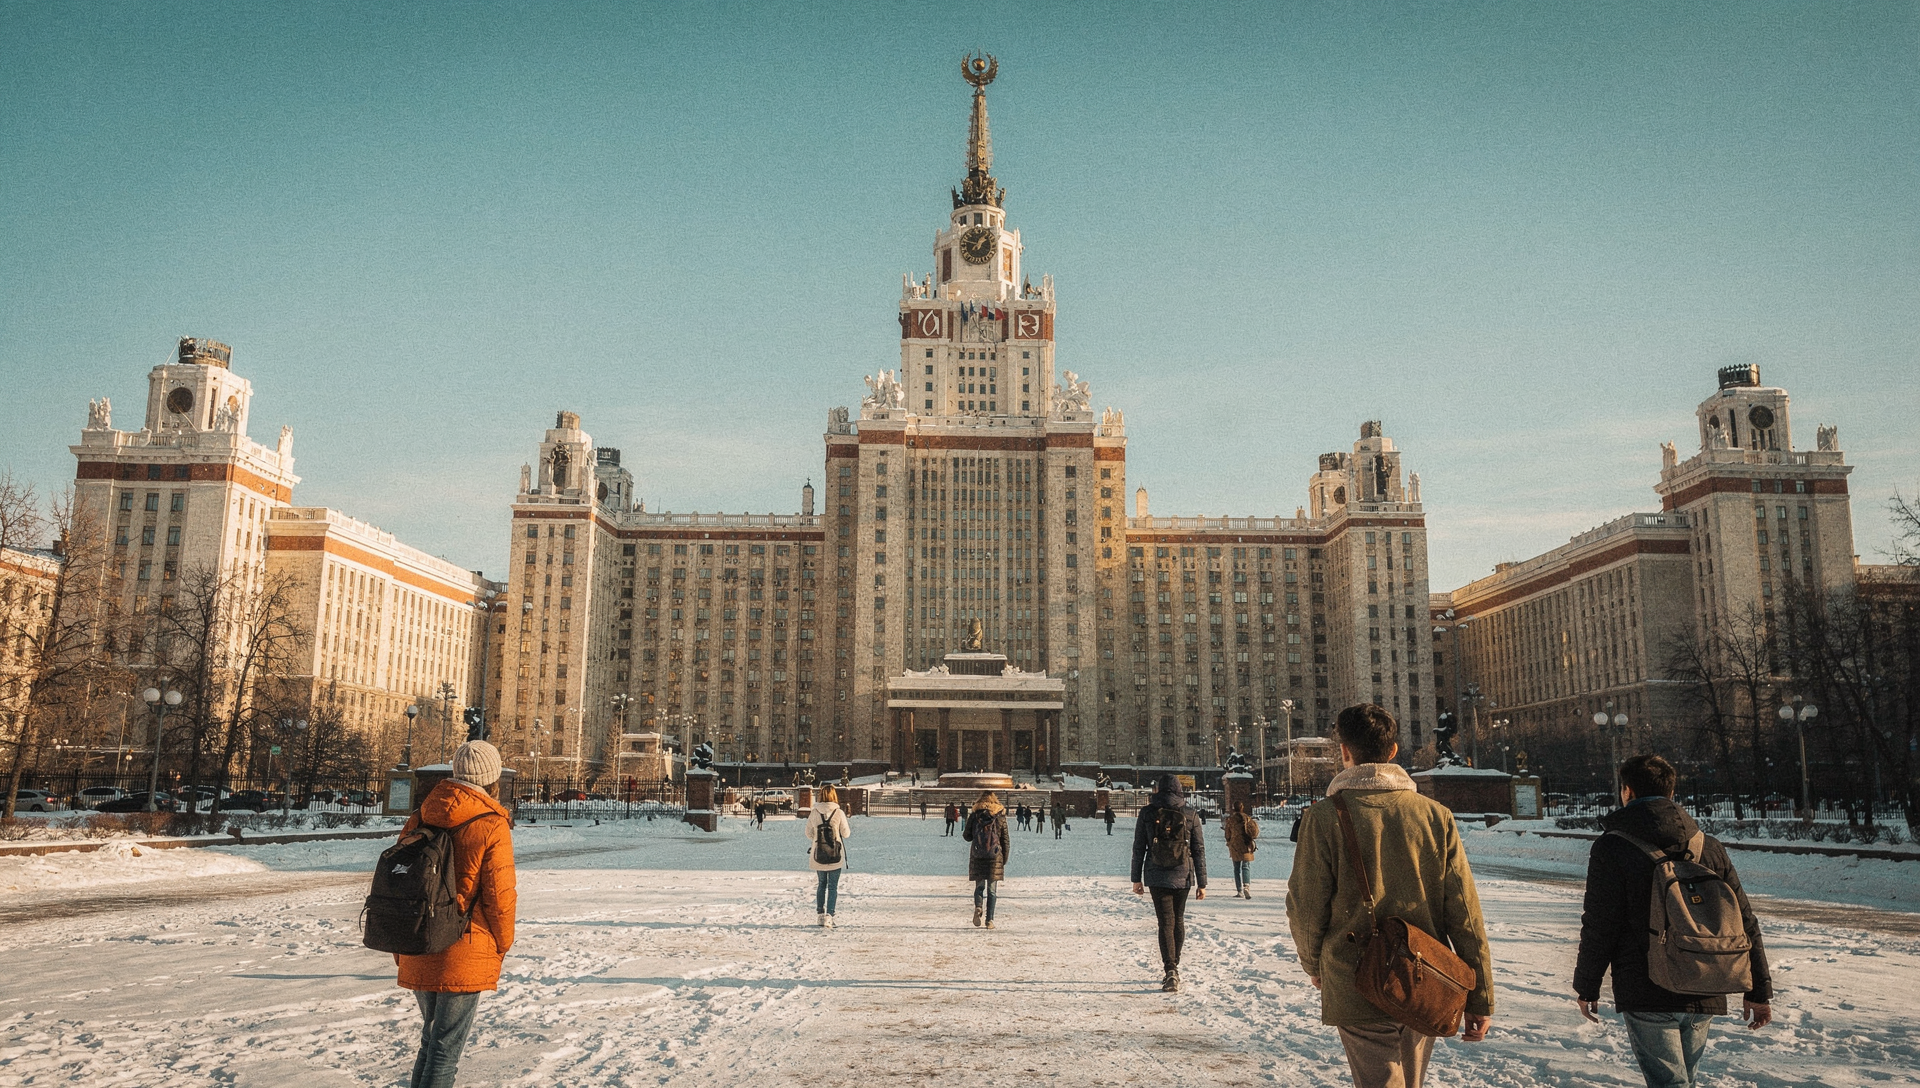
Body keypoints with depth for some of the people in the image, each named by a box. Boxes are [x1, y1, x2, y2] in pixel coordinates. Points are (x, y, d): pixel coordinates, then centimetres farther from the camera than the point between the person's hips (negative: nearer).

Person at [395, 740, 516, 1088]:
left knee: (432, 1038, 23)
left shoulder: (420, 818, 4)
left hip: (417, 955, 6)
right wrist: (502, 945, 5)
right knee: (446, 1049, 2)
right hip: (464, 957, -6)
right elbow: (499, 897, -12)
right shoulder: (492, 827, -13)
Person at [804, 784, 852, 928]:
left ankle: (820, 914, 22)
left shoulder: (814, 813, -5)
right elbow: (846, 834, -4)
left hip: (818, 855, 2)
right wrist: (850, 831, 18)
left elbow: (809, 834, 3)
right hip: (836, 856, -2)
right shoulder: (839, 813, -11)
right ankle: (829, 916, -7)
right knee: (833, 887, 5)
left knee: (821, 884, 19)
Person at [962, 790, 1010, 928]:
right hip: (995, 856, -1)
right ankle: (989, 920, 1)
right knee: (992, 889, 5)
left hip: (977, 856, 1)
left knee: (979, 886, 10)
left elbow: (967, 836, 5)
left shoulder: (974, 816, 3)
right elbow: (1005, 841, 5)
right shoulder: (1001, 817, 3)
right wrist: (1004, 860, 12)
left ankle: (978, 907, -18)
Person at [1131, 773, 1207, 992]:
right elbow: (1199, 851, 1)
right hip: (1182, 877, 2)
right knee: (1178, 920, 18)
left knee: (1166, 923, -1)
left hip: (1157, 876, -1)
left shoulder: (1147, 813, -2)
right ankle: (1174, 966, 28)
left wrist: (1136, 878, 7)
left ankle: (1171, 971, -15)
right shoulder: (1190, 815, 0)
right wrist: (1202, 883, 6)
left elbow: (1139, 848, 0)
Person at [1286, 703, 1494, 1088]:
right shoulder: (1435, 815, -2)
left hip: (1358, 991, -4)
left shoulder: (1324, 817, -10)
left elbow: (1307, 907, -6)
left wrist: (1313, 963, 14)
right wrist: (1481, 998, 4)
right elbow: (1465, 913, -2)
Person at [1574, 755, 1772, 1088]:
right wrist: (1759, 991, 15)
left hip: (1646, 997, -5)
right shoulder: (1709, 846, 6)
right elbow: (1744, 923, 8)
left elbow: (1598, 928, -9)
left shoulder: (1611, 848, -9)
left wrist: (1586, 987, 2)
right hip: (1704, 997, 5)